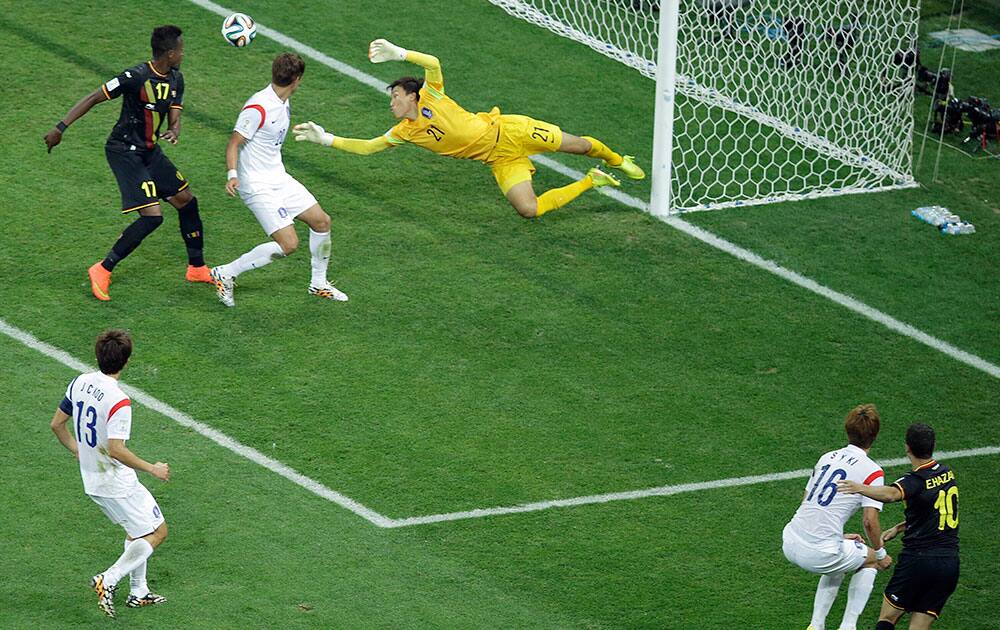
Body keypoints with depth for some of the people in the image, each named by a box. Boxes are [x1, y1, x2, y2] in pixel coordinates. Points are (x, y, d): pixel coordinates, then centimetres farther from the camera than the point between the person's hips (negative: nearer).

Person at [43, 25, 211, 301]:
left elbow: (174, 119, 3)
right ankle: (103, 270, -6)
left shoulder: (175, 79, 2)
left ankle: (197, 268, 32)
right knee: (152, 216, -17)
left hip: (149, 150, 9)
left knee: (187, 200, 14)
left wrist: (174, 131, -22)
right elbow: (93, 98, -17)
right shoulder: (136, 77, -22)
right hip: (124, 151, -9)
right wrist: (60, 127, -19)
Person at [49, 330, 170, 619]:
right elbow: (116, 450, -31)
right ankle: (108, 580, -5)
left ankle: (138, 592, 28)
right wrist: (152, 469, -20)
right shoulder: (118, 402, -27)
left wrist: (76, 449, 24)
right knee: (157, 532, 5)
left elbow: (57, 424, 7)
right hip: (117, 484, -8)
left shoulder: (79, 383, -3)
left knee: (137, 529, 25)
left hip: (91, 480, 8)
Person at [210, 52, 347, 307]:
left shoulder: (284, 102, 6)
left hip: (279, 178, 9)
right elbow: (234, 143, -20)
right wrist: (233, 175, -33)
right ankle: (225, 274, -6)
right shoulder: (258, 108, -23)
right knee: (289, 243, -16)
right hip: (258, 187, -9)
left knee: (321, 221, 11)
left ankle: (319, 284, 30)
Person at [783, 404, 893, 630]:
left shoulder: (827, 457, 14)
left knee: (837, 565, 35)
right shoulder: (872, 472, -6)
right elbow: (869, 521, -13)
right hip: (819, 554, -6)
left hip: (790, 543, 6)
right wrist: (880, 554, 5)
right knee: (870, 560, 22)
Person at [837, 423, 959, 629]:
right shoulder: (947, 474, 11)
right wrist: (899, 528, 23)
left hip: (918, 558, -6)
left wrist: (860, 488, -48)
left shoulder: (915, 481, -12)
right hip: (950, 564, 6)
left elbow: (891, 494, -36)